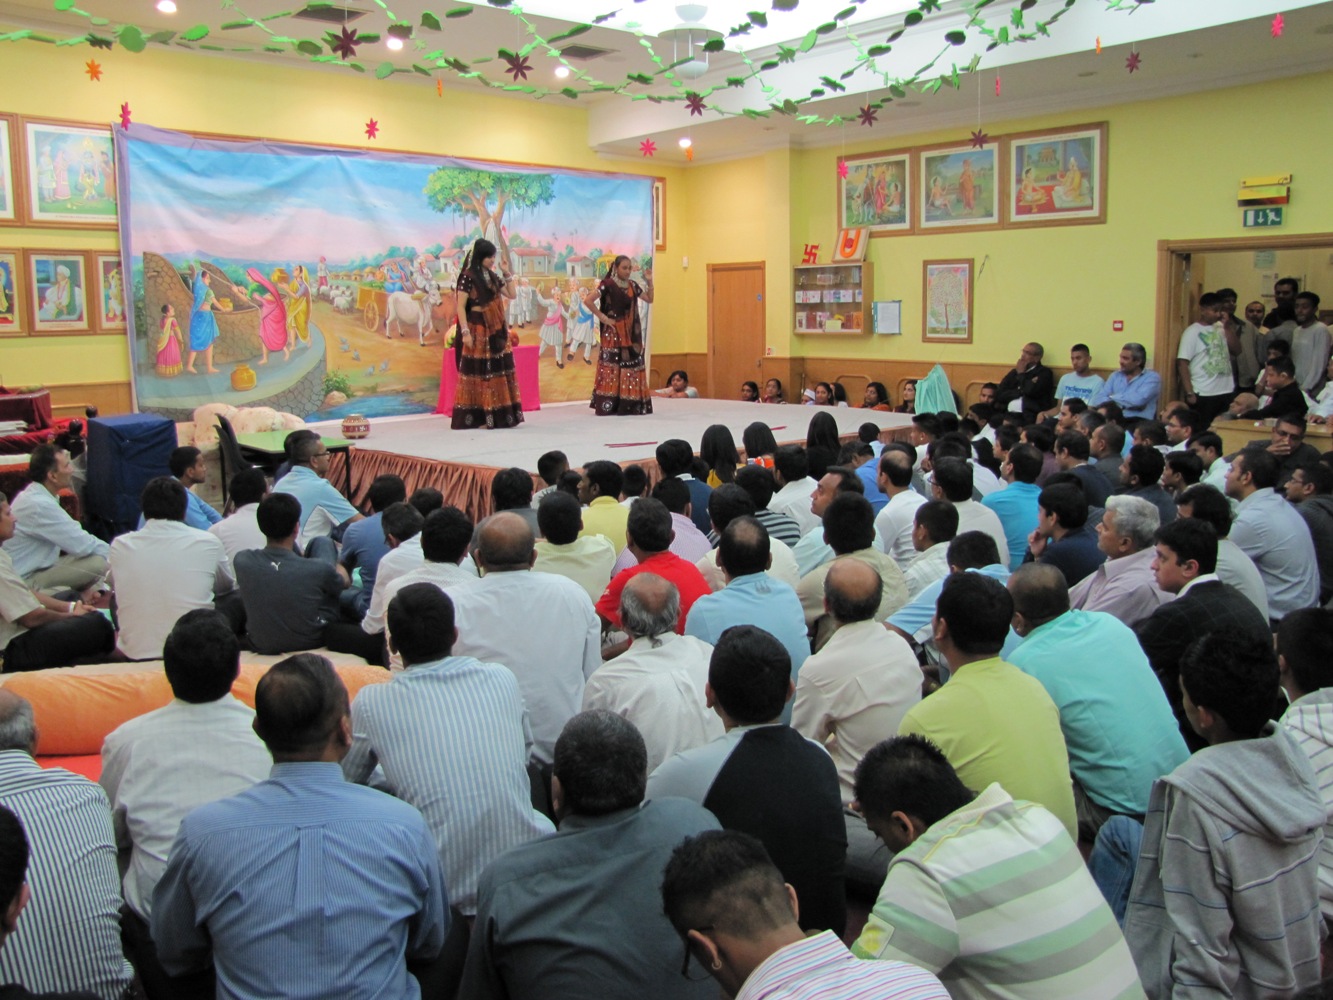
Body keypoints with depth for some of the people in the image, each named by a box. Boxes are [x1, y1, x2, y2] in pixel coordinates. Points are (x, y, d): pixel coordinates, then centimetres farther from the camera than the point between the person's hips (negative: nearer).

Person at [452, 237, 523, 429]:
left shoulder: (492, 276, 12)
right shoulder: (468, 277, -9)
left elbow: (511, 295, 18)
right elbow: (460, 307, -12)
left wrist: (507, 274, 7)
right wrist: (465, 332, -19)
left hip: (496, 330, 7)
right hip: (478, 330, -7)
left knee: (498, 370, 6)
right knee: (478, 372, -5)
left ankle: (497, 414, 10)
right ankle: (475, 416, -1)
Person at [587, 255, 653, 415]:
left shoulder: (632, 285, 10)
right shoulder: (607, 284, -9)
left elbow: (650, 299, 18)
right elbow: (588, 300, -17)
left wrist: (649, 282, 4)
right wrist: (602, 318, -15)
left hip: (631, 334, 7)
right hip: (613, 333, -6)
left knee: (632, 368, 5)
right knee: (612, 368, -7)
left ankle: (629, 405, 10)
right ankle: (608, 406, -6)